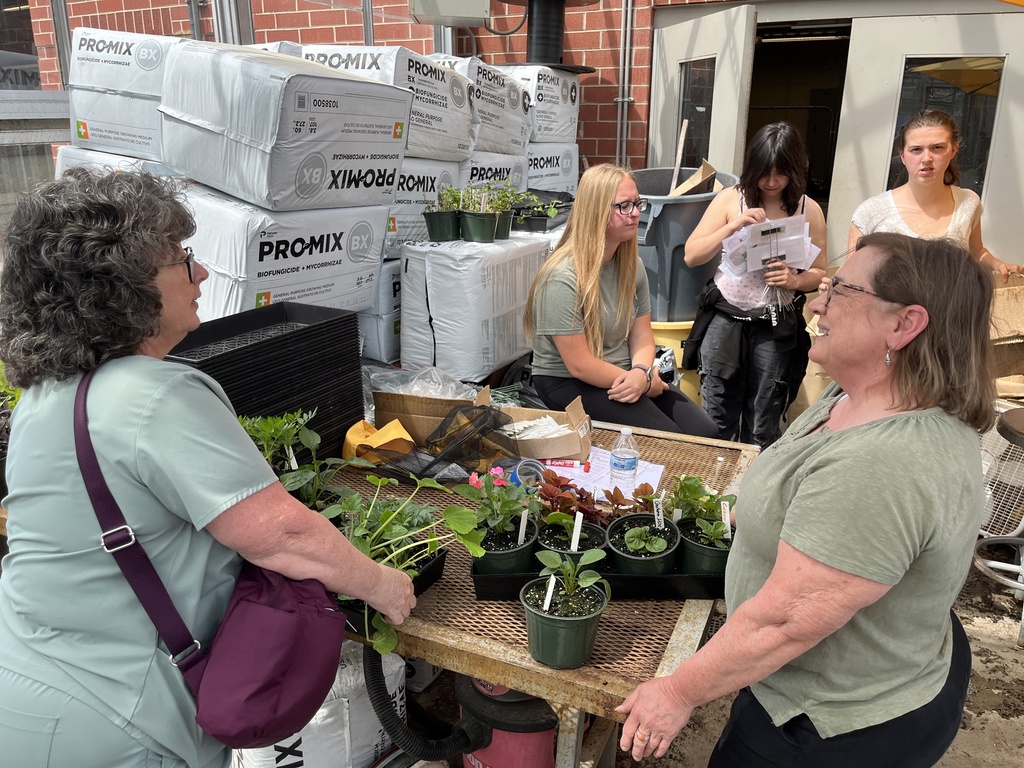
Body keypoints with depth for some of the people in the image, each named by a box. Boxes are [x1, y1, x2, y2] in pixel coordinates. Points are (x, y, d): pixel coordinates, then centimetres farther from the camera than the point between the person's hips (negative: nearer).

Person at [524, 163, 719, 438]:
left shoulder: (631, 264, 3)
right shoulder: (563, 278, -22)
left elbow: (642, 335, 4)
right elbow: (580, 365, -20)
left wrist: (641, 373, -18)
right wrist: (646, 384, -13)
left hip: (625, 374, 7)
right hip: (569, 384, -7)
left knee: (706, 433, -6)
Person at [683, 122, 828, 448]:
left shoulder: (809, 210, 0)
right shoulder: (731, 199, -1)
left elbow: (819, 272, 7)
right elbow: (691, 256, -4)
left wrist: (795, 280, -15)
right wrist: (733, 226, -17)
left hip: (776, 326, 0)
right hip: (725, 317, 0)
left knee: (763, 429, 10)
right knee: (717, 419, 9)